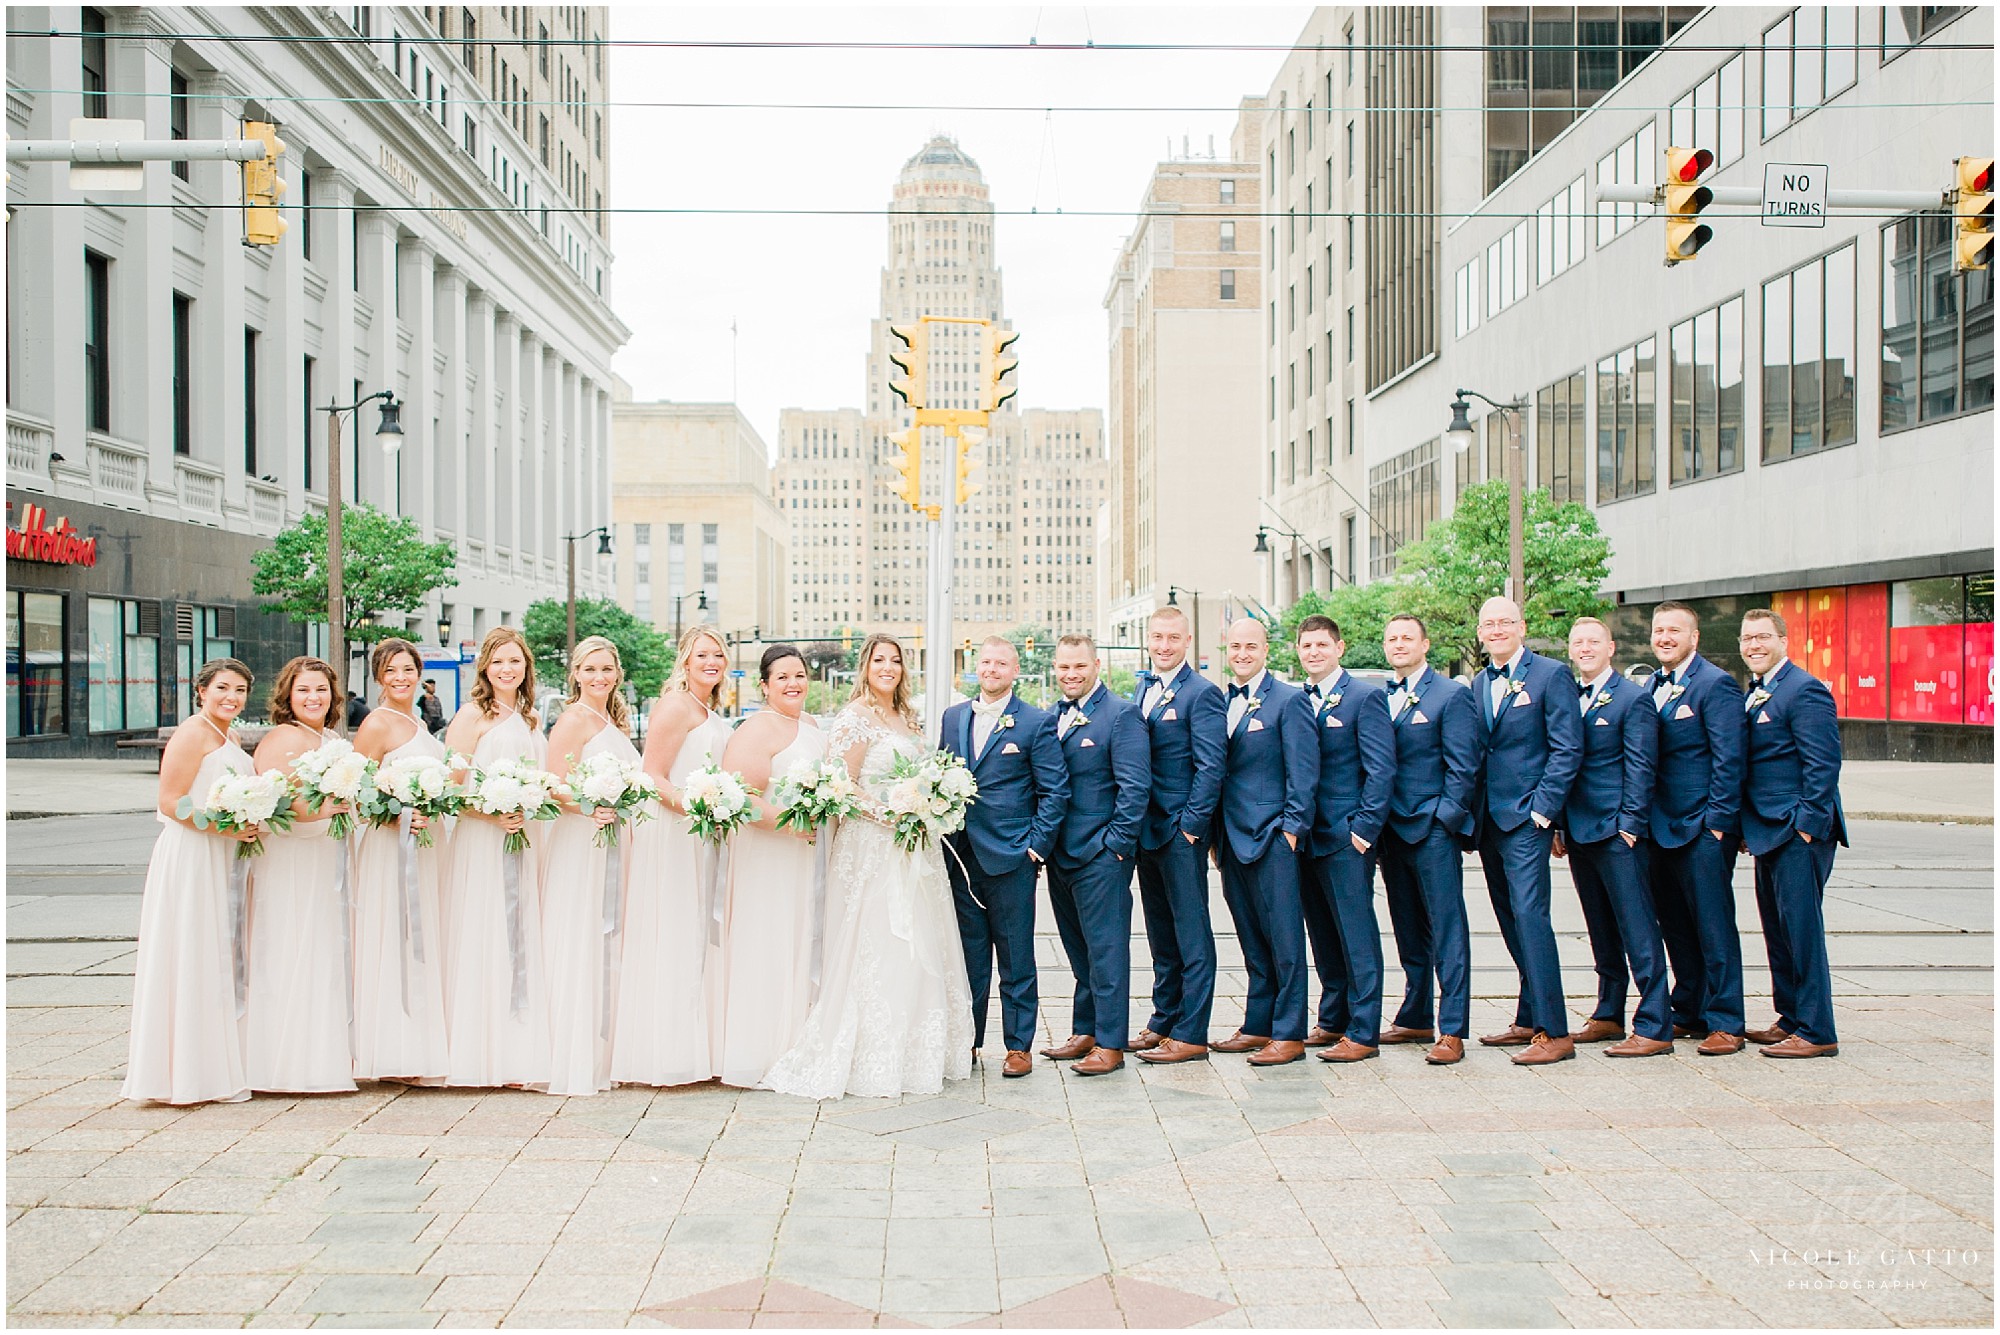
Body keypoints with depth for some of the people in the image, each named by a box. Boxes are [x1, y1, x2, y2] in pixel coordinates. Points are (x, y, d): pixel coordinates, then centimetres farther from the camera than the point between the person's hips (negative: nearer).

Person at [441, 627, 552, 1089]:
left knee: (523, 944, 6)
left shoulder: (531, 719, 15)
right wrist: (493, 814, -21)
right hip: (482, 841, -6)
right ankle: (484, 1055, 2)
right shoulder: (472, 715, -3)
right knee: (484, 944, -4)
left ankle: (521, 1053, 11)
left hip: (526, 839, 6)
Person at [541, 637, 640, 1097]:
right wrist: (591, 809, -31)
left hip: (613, 840, 8)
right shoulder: (573, 719, -8)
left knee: (606, 951, 11)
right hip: (580, 842, -8)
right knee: (579, 950, -6)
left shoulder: (614, 721, 17)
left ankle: (601, 1056, 18)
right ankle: (573, 1063, -1)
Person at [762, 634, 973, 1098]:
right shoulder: (856, 719, -9)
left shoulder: (906, 719, 15)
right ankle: (873, 1060, 3)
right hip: (872, 848, -8)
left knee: (918, 950, 10)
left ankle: (916, 1052, 19)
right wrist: (891, 817, -20)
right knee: (874, 950, -4)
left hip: (913, 850, 8)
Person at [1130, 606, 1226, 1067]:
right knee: (1160, 933, 16)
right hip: (1147, 829, 8)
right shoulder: (1141, 688, 13)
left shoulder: (1202, 693, -9)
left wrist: (1191, 825, -16)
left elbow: (1210, 767, -13)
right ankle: (1163, 1021, 26)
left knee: (1191, 934, 0)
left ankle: (1191, 1034, 6)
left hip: (1181, 830, -8)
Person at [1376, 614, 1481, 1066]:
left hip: (1433, 830, -6)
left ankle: (1452, 1032, -3)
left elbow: (1463, 767, -8)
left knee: (1446, 929, -4)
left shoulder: (1452, 695, -4)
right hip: (1393, 832, 6)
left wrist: (1444, 819, -13)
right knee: (1409, 931, 13)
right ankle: (1414, 1020, 22)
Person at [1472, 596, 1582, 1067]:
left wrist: (1542, 809, -15)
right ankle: (1529, 1021, 20)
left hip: (1527, 818, -7)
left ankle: (1554, 1032, -10)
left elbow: (1567, 749, -10)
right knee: (1511, 922, 11)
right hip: (1490, 820, 7)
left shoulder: (1550, 675, -5)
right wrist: (1474, 813, 9)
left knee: (1529, 914, -13)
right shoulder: (1481, 683, 15)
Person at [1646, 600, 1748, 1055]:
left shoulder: (1716, 684, -9)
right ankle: (1689, 1013, 24)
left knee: (1713, 924, -3)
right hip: (1661, 826, 8)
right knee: (1675, 924, 13)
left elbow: (1728, 759, -13)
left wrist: (1719, 821, -17)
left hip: (1703, 828, -8)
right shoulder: (1652, 687, 15)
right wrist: (1644, 818, 10)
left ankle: (1725, 1023, 4)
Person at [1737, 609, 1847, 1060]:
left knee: (1802, 930, -6)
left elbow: (1823, 764, -16)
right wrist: (1747, 827, 17)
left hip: (1799, 833, -9)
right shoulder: (1753, 694, 16)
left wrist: (1806, 824, -19)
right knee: (1778, 931, 14)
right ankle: (1790, 1020, 23)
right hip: (1768, 832, 9)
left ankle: (1816, 1033, 0)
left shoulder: (1805, 690, -12)